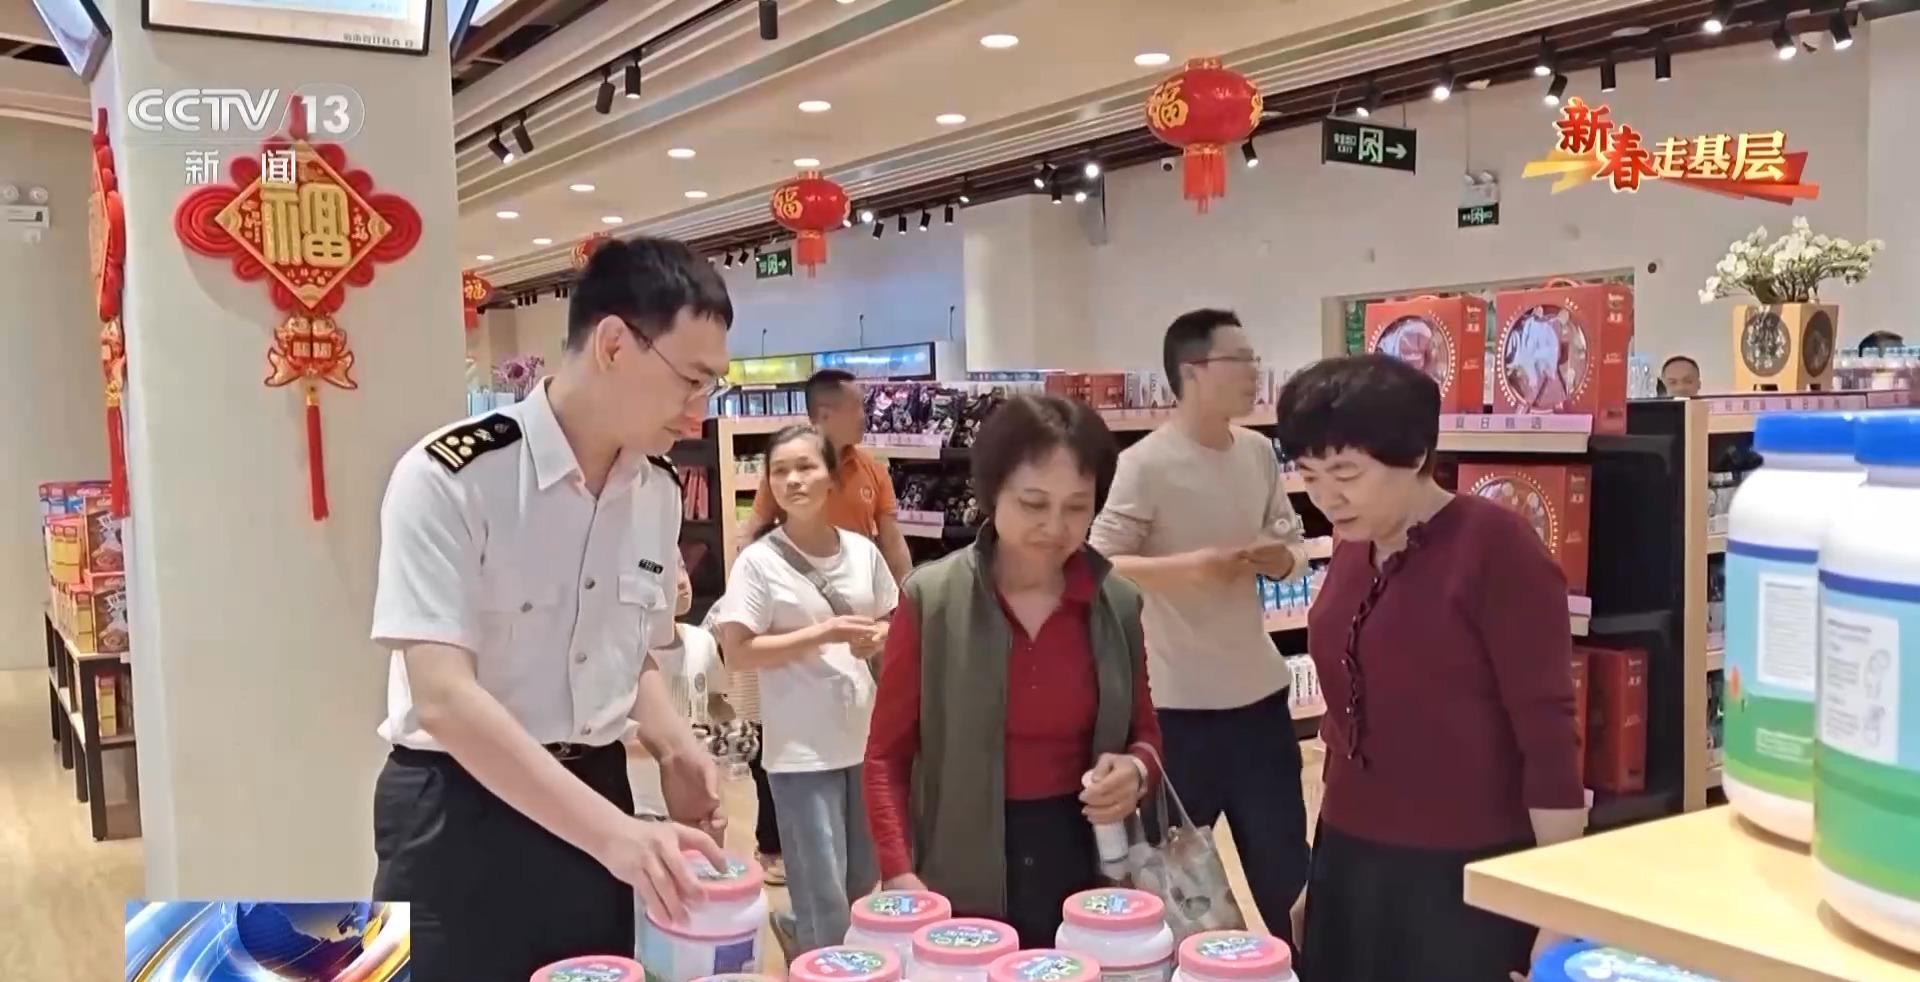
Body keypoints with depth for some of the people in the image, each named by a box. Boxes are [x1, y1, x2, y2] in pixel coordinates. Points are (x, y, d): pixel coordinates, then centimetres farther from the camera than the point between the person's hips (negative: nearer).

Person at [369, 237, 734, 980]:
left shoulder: (659, 493, 1)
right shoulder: (449, 478, -18)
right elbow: (443, 697, -25)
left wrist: (672, 747, -5)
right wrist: (615, 832, -32)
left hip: (594, 797, 6)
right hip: (461, 816, -5)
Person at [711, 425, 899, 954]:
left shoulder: (862, 551, 3)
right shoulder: (758, 561, -10)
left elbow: (892, 624, 15)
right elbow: (738, 651, -13)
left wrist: (877, 637, -9)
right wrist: (823, 634, -18)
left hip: (868, 738, 5)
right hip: (803, 750, -5)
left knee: (866, 882, 20)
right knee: (826, 901, 0)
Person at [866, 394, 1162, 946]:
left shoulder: (1119, 603, -1)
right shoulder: (932, 598, -9)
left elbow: (1144, 734, 11)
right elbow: (887, 756, -4)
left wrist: (1138, 768, -11)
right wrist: (900, 874, -15)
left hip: (1085, 869, 3)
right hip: (966, 885, -2)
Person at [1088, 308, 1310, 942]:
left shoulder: (1259, 453, 5)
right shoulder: (1146, 465, -15)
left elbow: (1292, 544, 14)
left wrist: (1281, 558, -8)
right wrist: (1189, 566, -27)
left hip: (1259, 691, 6)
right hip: (1177, 702, -6)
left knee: (1286, 869, 17)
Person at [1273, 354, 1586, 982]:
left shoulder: (1496, 548, -15)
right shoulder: (1352, 548, 5)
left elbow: (1547, 733, -15)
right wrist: (1324, 858, 16)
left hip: (1468, 876, -6)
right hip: (1351, 864, 6)